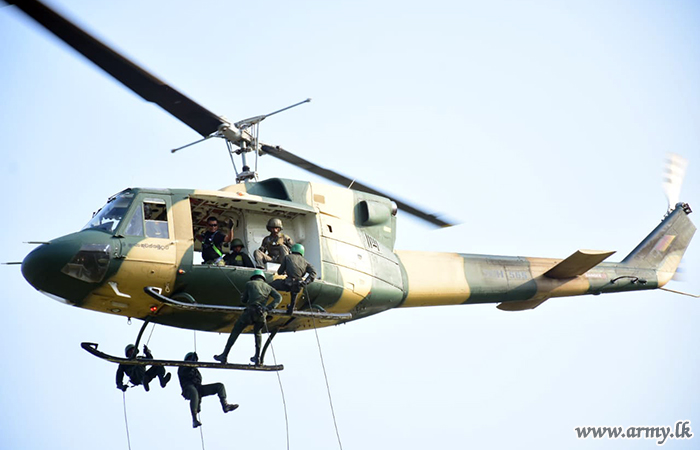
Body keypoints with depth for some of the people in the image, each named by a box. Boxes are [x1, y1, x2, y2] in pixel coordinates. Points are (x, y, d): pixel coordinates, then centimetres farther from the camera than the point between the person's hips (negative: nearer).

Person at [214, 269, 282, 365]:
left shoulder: (249, 284, 16)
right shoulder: (268, 287, 23)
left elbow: (243, 300, 19)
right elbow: (278, 297, 8)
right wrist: (268, 308, 3)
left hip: (250, 312, -3)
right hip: (262, 314, 3)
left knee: (235, 332, 10)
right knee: (258, 333, 29)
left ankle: (224, 356, 9)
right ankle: (257, 358, 20)